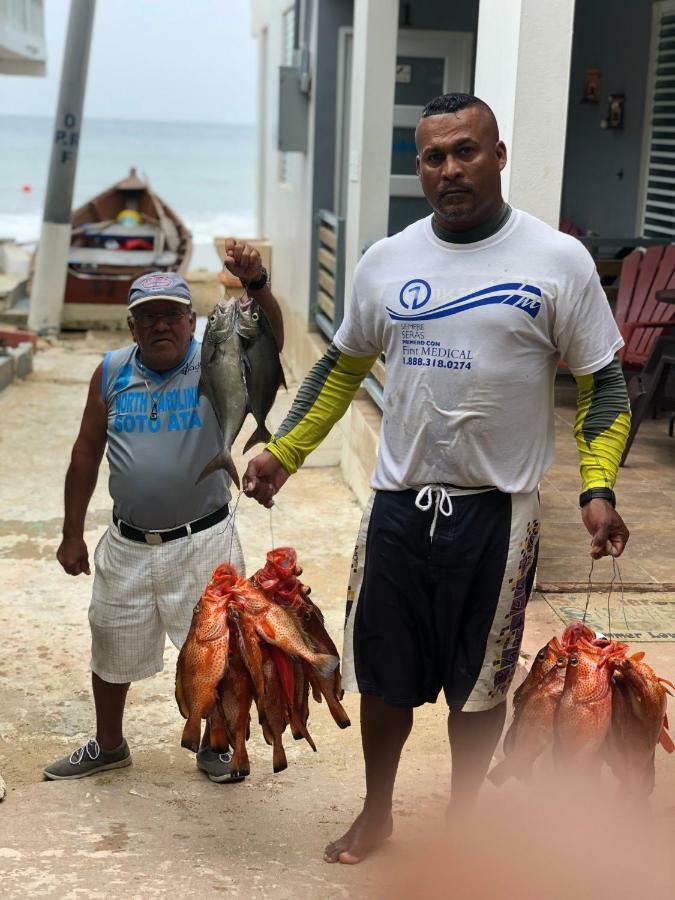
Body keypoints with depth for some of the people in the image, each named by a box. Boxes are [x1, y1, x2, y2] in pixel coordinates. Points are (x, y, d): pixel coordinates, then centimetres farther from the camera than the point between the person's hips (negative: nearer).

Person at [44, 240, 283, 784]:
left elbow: (269, 341, -29)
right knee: (112, 652, 18)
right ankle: (109, 746, 41)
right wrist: (72, 534, 7)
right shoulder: (112, 372, -2)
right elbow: (86, 453, 6)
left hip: (203, 541, -3)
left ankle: (215, 745, 34)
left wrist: (256, 283, -48)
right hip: (127, 545, 3)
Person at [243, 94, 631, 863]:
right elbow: (344, 363, 15)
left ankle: (461, 821, 34)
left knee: (479, 682, 11)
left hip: (497, 510, -3)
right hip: (398, 503, 3)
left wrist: (598, 490, -15)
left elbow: (602, 383, -3)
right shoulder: (386, 261, 2)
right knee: (385, 675, 14)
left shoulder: (557, 260, -7)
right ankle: (376, 814, 37)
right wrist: (284, 449, 9)